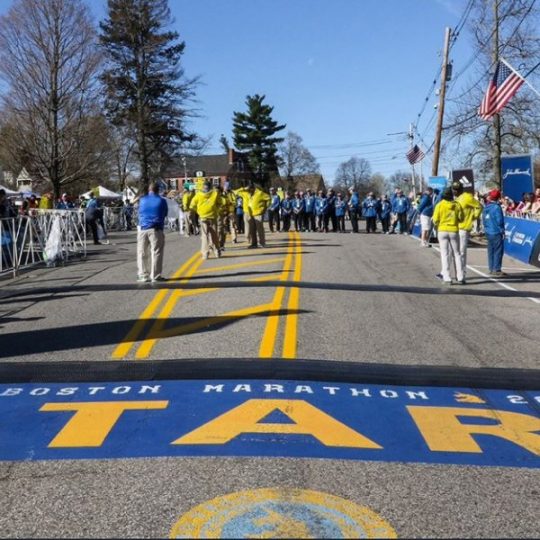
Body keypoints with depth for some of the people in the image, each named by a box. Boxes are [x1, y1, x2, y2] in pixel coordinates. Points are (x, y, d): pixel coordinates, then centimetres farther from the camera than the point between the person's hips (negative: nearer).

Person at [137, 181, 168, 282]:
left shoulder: (142, 200, 8)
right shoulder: (162, 201, 0)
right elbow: (165, 214, 10)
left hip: (142, 228, 3)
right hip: (156, 229, -3)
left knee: (142, 253, 10)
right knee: (156, 252, 0)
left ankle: (143, 275, 10)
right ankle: (155, 276, -1)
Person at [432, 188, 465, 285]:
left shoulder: (440, 205, -6)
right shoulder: (457, 205, -2)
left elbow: (435, 220, -6)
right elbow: (461, 218, 1)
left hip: (442, 231, -1)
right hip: (454, 231, 1)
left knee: (445, 254, 4)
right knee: (456, 254, 10)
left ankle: (447, 277, -2)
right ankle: (460, 277, 8)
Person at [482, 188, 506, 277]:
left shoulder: (486, 207, 7)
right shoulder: (496, 207, -16)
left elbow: (484, 219, 13)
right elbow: (499, 221, -16)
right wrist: (502, 230, -5)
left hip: (488, 232, 8)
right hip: (496, 232, -8)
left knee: (491, 250, 13)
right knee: (498, 250, -3)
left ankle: (492, 269, 19)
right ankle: (497, 270, -5)